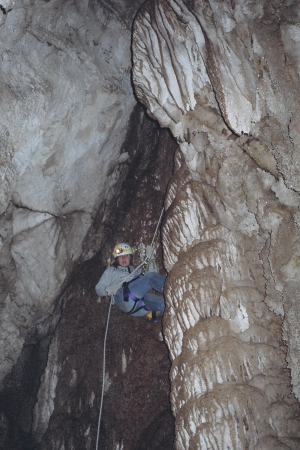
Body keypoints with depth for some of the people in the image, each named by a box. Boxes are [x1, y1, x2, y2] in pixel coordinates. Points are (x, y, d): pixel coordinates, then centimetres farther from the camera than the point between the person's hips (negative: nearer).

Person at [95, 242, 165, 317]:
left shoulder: (136, 271, 40)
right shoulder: (111, 270, 32)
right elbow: (99, 289, 20)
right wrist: (111, 289, -2)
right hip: (124, 298, -4)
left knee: (163, 302, -32)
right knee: (151, 276, -26)